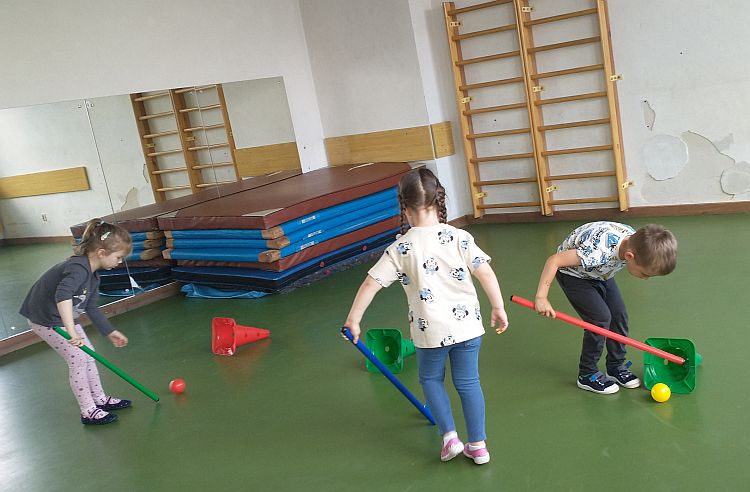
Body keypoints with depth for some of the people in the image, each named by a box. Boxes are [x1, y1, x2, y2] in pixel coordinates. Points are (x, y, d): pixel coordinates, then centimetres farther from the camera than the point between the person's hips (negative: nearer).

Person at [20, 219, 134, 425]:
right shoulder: (78, 268, -30)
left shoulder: (93, 275, 2)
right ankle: (88, 411, 3)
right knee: (78, 358, -8)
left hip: (65, 316, 10)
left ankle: (100, 399, 27)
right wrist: (71, 330, -55)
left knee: (88, 354, 12)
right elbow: (62, 295, -48)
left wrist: (110, 331, 13)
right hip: (46, 319, -10)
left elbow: (92, 308, 12)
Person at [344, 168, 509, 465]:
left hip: (430, 330, -2)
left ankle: (449, 436, 15)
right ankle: (477, 445, 24)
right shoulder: (459, 237, -7)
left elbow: (371, 284, -8)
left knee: (431, 379, 23)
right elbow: (486, 274, -9)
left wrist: (353, 319, 1)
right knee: (468, 382, 16)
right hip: (466, 324, 2)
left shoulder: (400, 248, -9)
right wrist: (499, 308, 4)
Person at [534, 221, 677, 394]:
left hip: (599, 271, 7)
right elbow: (554, 260, -38)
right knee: (601, 318, -14)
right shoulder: (600, 251, -44)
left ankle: (616, 367, 19)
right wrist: (541, 297, -35)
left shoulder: (636, 241, -22)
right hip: (573, 273, -7)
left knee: (619, 315, 1)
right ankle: (587, 375, 2)